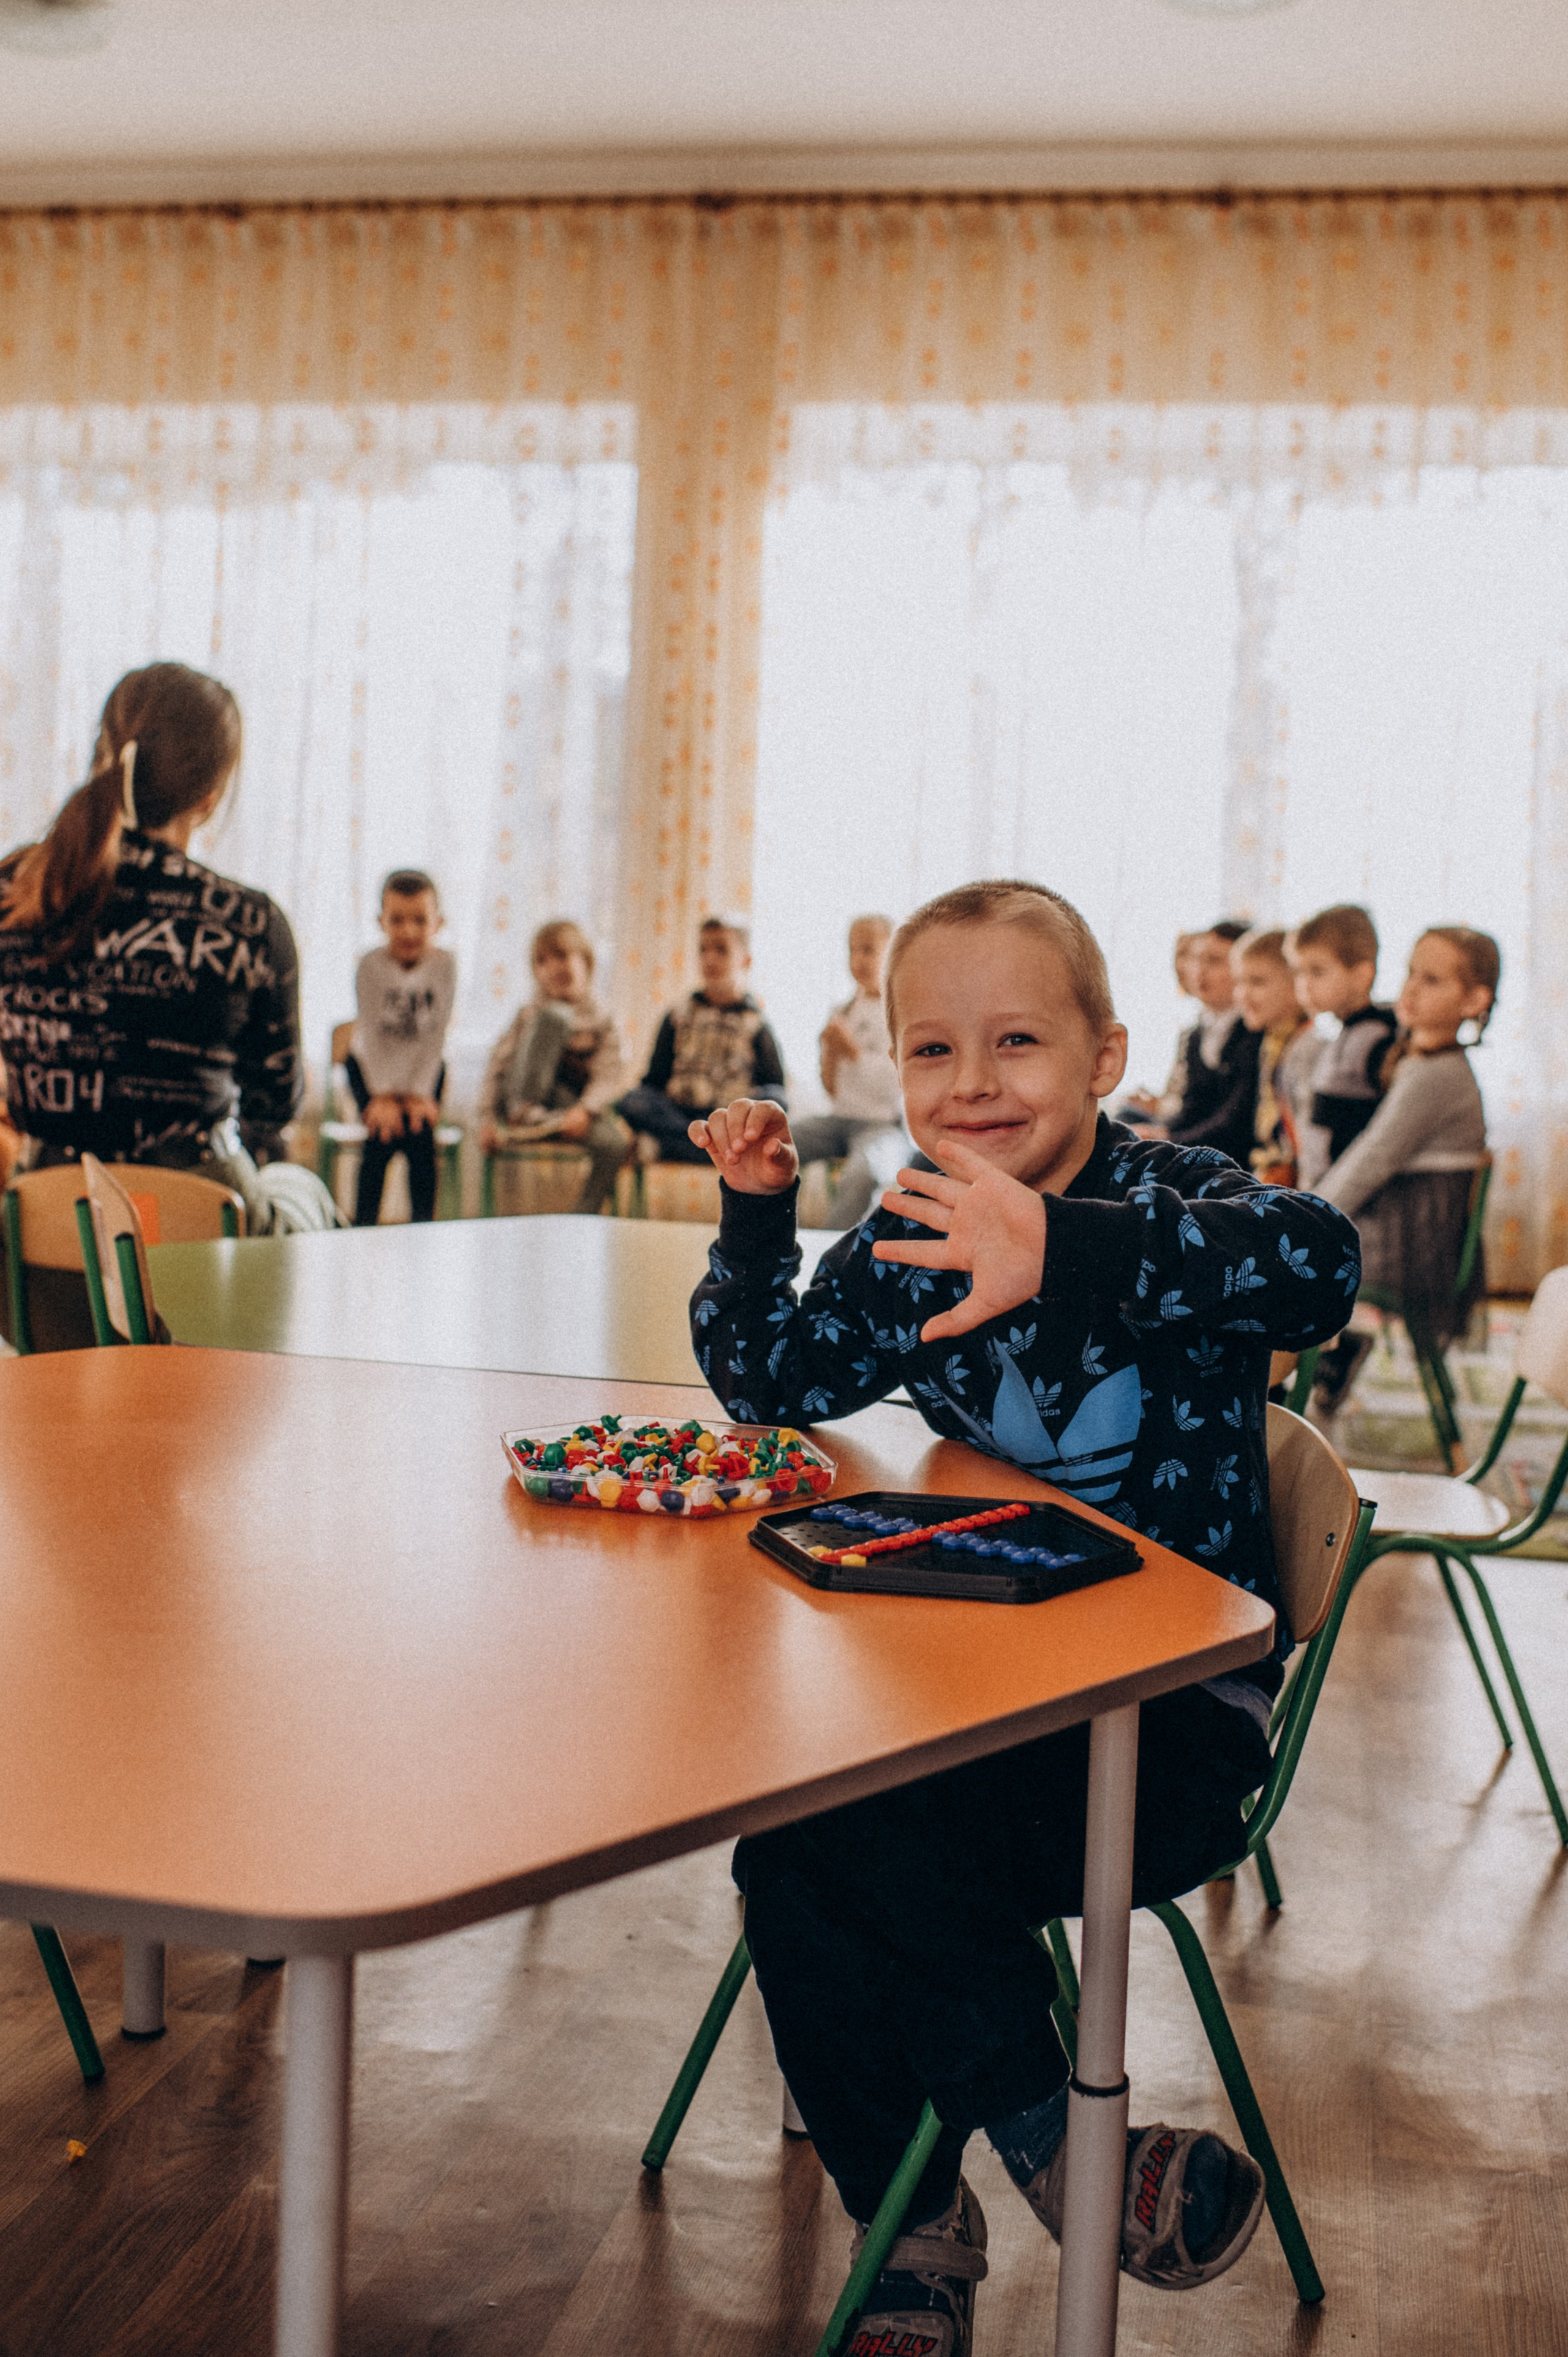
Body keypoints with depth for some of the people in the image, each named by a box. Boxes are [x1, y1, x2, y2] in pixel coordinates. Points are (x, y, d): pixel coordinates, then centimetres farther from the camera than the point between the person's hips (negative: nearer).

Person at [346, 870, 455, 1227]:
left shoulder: (444, 963, -13)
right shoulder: (372, 964, -15)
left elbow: (436, 1036, -12)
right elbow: (372, 1035, -16)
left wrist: (419, 1093, -19)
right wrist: (384, 1096, -22)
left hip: (424, 1067, 1)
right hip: (371, 1065, -1)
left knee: (420, 1133, -20)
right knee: (384, 1132, -21)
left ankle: (423, 1224, -8)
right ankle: (364, 1225, -10)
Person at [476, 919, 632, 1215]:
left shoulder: (603, 1023, 10)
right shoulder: (528, 1017, 11)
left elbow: (607, 1077, -4)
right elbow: (497, 1066, 4)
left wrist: (585, 1110, -24)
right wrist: (488, 1118, -10)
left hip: (573, 1112, 1)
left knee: (615, 1143, -34)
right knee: (554, 1016, -22)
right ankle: (523, 1110, -34)